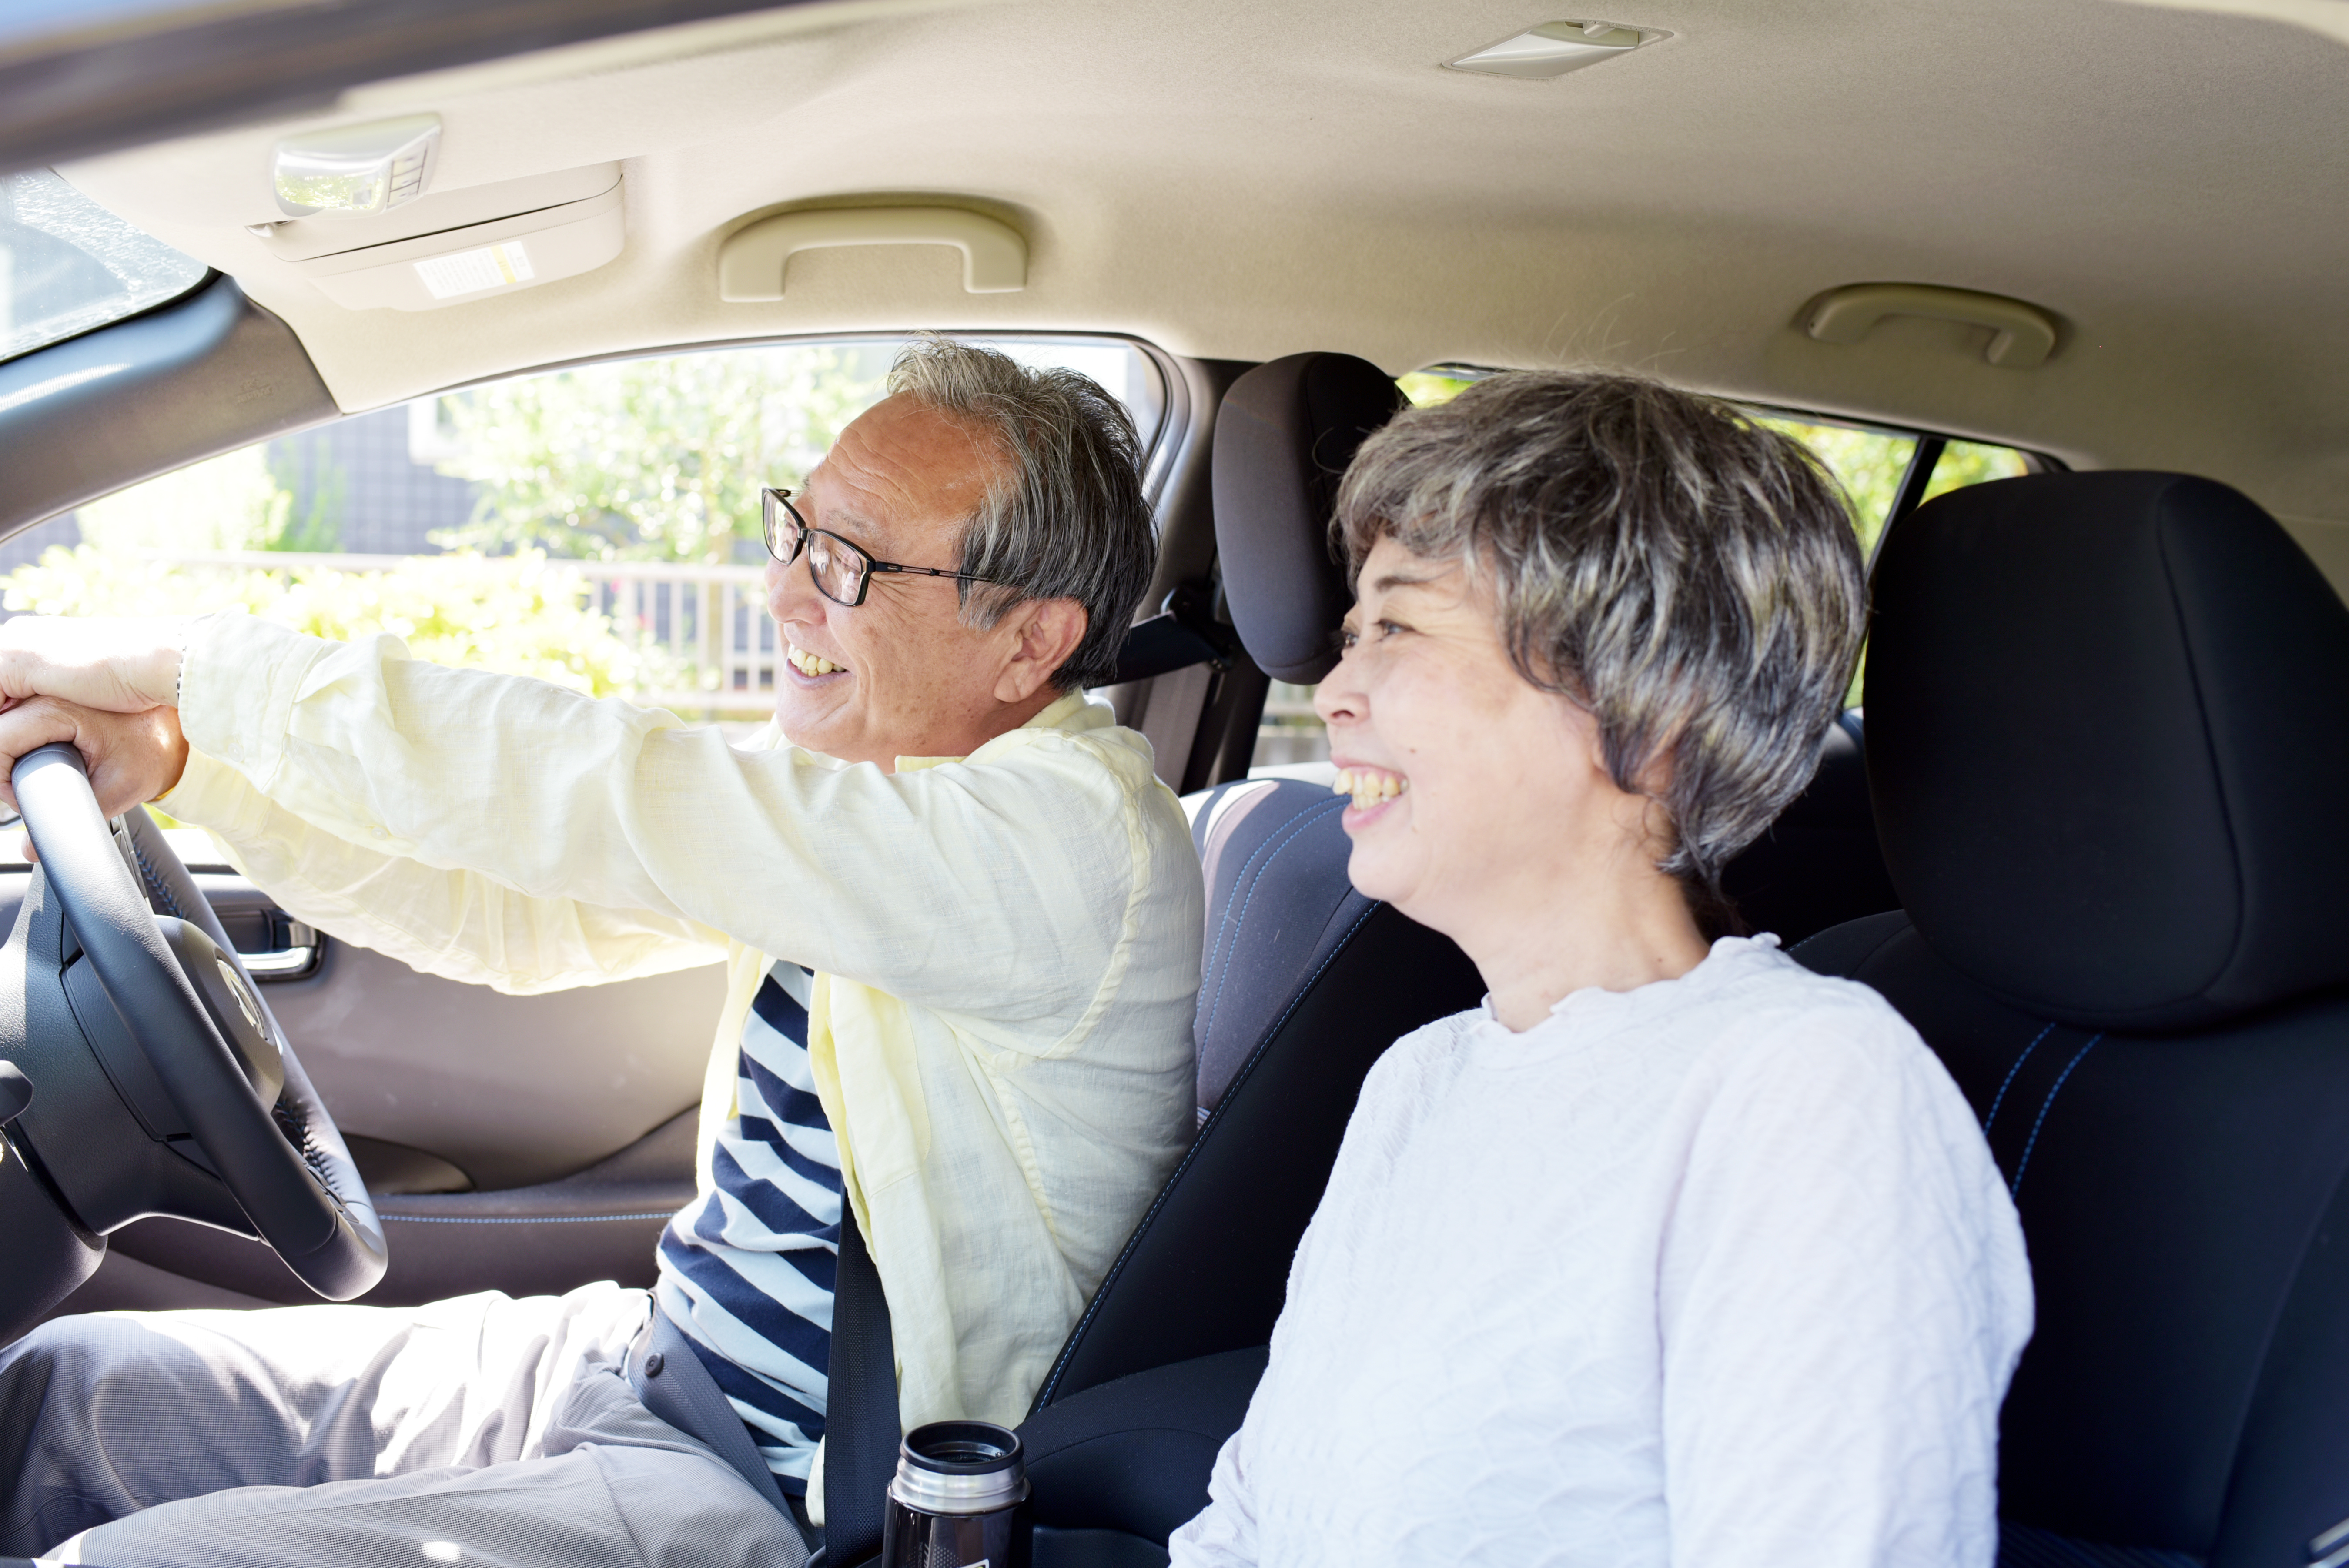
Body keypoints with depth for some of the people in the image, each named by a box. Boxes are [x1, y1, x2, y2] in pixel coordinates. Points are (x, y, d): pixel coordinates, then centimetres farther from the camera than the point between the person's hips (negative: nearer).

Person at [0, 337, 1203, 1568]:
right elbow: (520, 918, 6)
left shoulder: (1075, 831, -24)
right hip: (652, 1359, 9)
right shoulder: (846, 797, 4)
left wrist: (188, 661, -19)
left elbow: (606, 798, -27)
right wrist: (176, 755, -5)